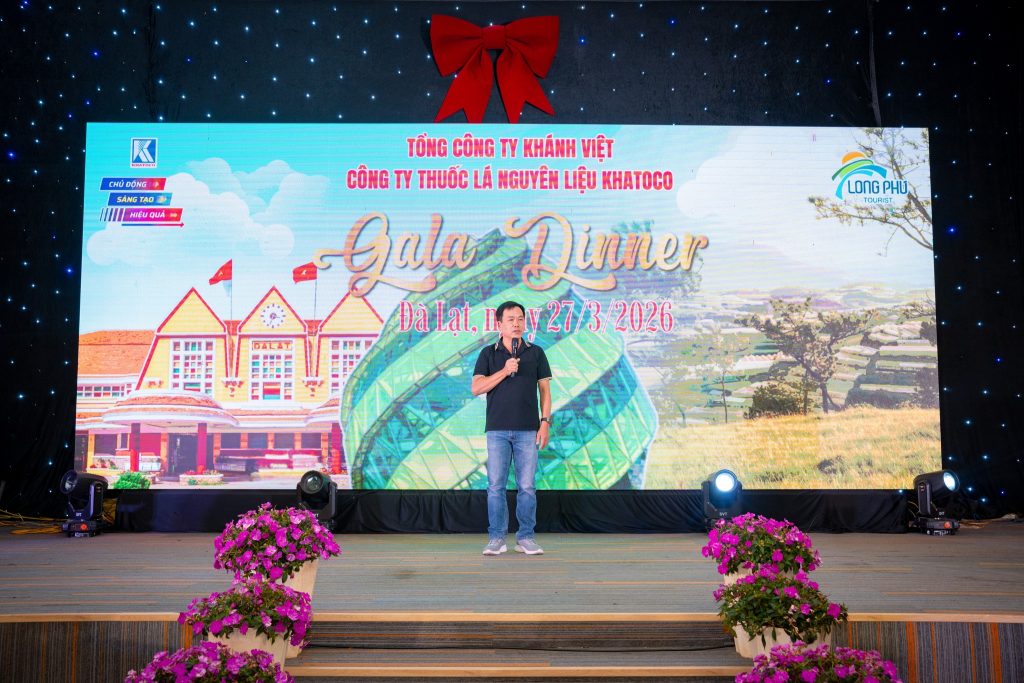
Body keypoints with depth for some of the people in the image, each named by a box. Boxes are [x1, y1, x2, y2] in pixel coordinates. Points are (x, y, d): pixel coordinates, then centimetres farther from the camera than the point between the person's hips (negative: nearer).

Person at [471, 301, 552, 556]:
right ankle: (496, 538, 8)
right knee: (496, 485, 0)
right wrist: (504, 371, -13)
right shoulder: (488, 353, 6)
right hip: (497, 429, 0)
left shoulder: (535, 353, 7)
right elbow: (476, 388, -3)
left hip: (528, 430, 0)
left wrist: (545, 422, -2)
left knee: (527, 486, 1)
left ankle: (526, 537, 10)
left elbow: (544, 390, 7)